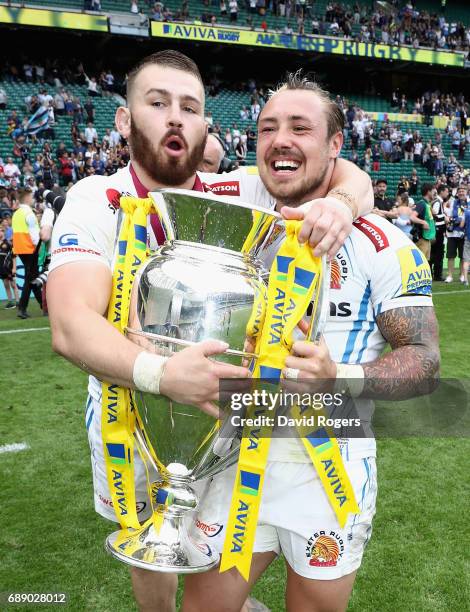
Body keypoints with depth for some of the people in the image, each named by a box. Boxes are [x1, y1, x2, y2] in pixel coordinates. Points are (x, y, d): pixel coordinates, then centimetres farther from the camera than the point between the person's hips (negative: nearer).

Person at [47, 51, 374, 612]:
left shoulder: (236, 194, -11)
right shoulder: (96, 203, -20)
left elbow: (351, 176, -7)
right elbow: (72, 325, -34)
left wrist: (340, 202, -31)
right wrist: (161, 373, -51)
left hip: (224, 404, 2)